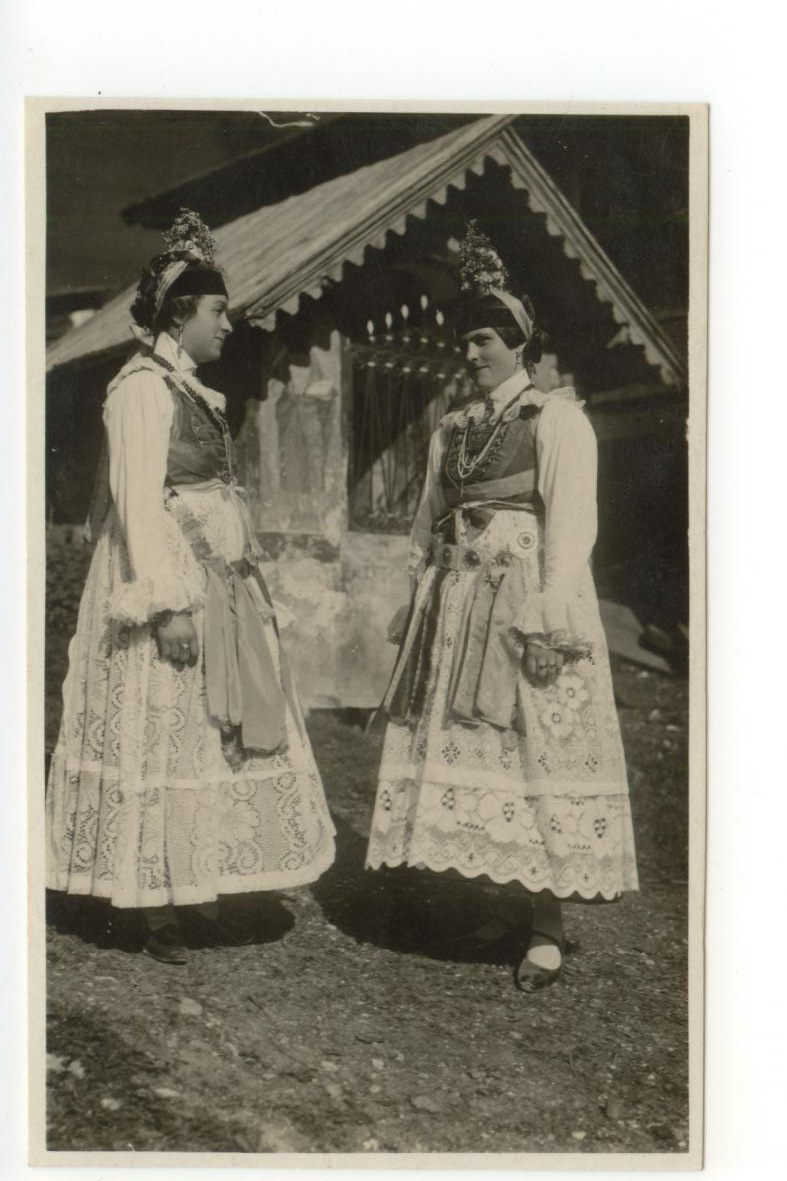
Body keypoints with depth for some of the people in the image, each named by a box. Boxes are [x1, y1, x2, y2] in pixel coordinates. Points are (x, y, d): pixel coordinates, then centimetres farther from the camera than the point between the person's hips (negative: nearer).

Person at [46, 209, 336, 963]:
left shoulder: (189, 389, 17)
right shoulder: (142, 387, -11)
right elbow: (139, 503, -19)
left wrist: (245, 579, 17)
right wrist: (168, 602, -24)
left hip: (221, 588, 9)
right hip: (168, 583, -9)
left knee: (214, 732, 11)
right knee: (162, 734, -2)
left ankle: (205, 892, 22)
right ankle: (159, 911, 8)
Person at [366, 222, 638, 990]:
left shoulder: (555, 419, -2)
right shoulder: (453, 429, 17)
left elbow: (571, 523, -11)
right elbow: (428, 522, 19)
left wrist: (548, 617, -19)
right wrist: (417, 603, 14)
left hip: (523, 608, -6)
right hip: (456, 608, 7)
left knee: (533, 752, -5)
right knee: (455, 746, 5)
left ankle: (547, 929, 3)